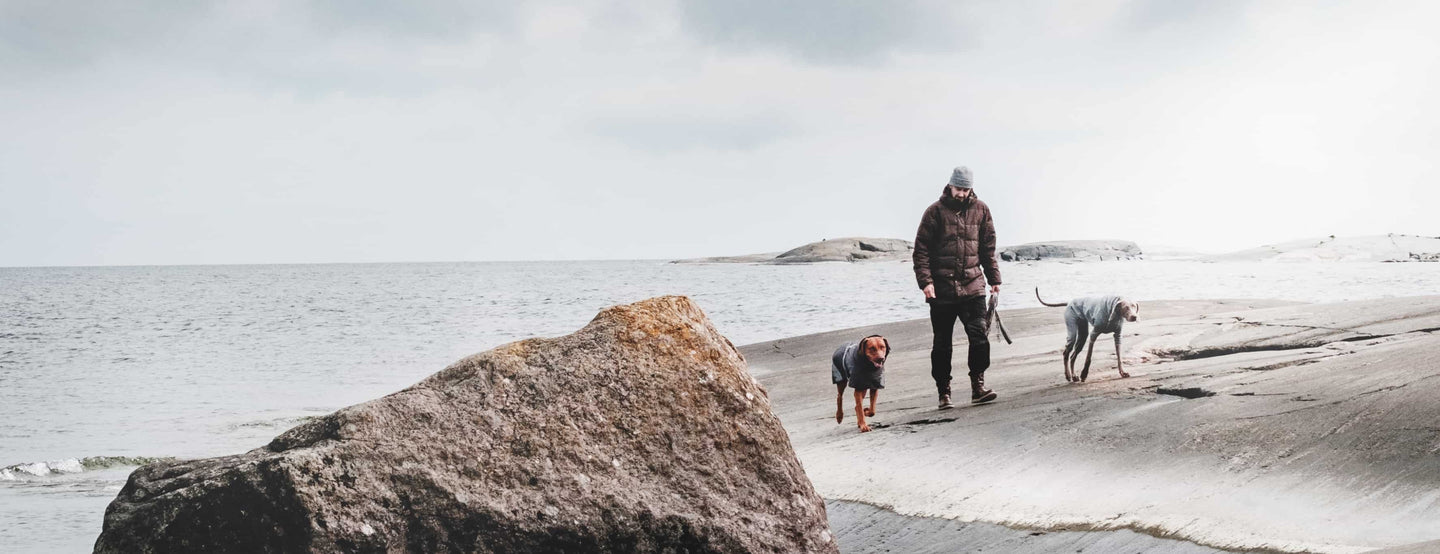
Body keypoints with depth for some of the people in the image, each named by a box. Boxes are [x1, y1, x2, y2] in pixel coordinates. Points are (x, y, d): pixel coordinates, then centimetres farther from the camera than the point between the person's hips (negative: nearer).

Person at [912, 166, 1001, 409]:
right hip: (942, 289, -2)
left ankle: (978, 386, -2)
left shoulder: (980, 210, 8)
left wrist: (994, 278, 9)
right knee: (942, 344, 4)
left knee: (979, 336, -10)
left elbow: (988, 247, 14)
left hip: (973, 286, 2)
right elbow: (921, 249, -4)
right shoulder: (936, 211, -2)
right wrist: (925, 280, -13)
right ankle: (944, 393, 12)